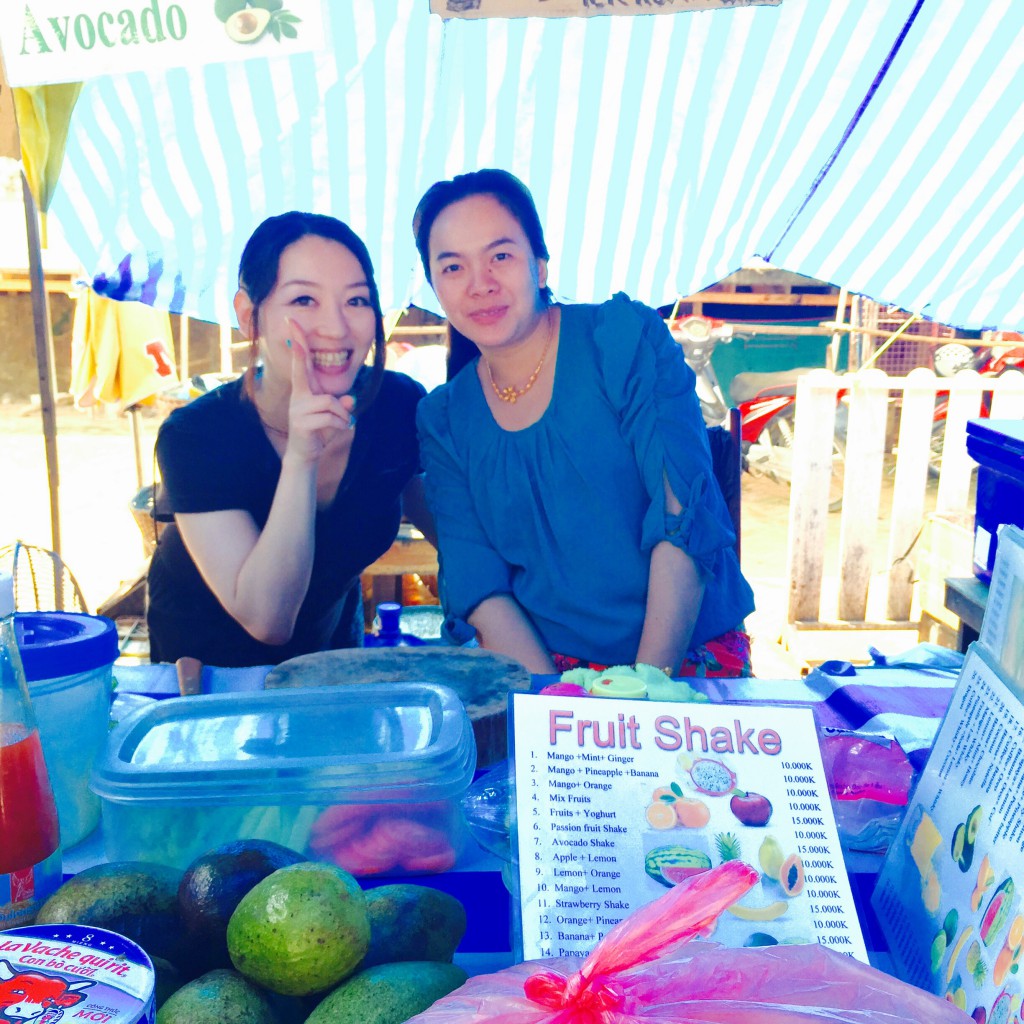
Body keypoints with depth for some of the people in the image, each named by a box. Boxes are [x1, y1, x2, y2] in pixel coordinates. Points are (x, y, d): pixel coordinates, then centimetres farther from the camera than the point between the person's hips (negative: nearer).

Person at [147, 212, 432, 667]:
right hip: (207, 662, -4)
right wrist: (300, 459, -43)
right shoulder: (194, 436, -26)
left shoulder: (401, 407, -18)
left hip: (331, 640, 4)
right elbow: (266, 619, -33)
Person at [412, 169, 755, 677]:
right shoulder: (442, 420, 4)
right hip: (543, 668, 3)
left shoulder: (625, 338, -4)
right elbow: (479, 590, -1)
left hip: (690, 658, -2)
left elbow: (686, 520, -11)